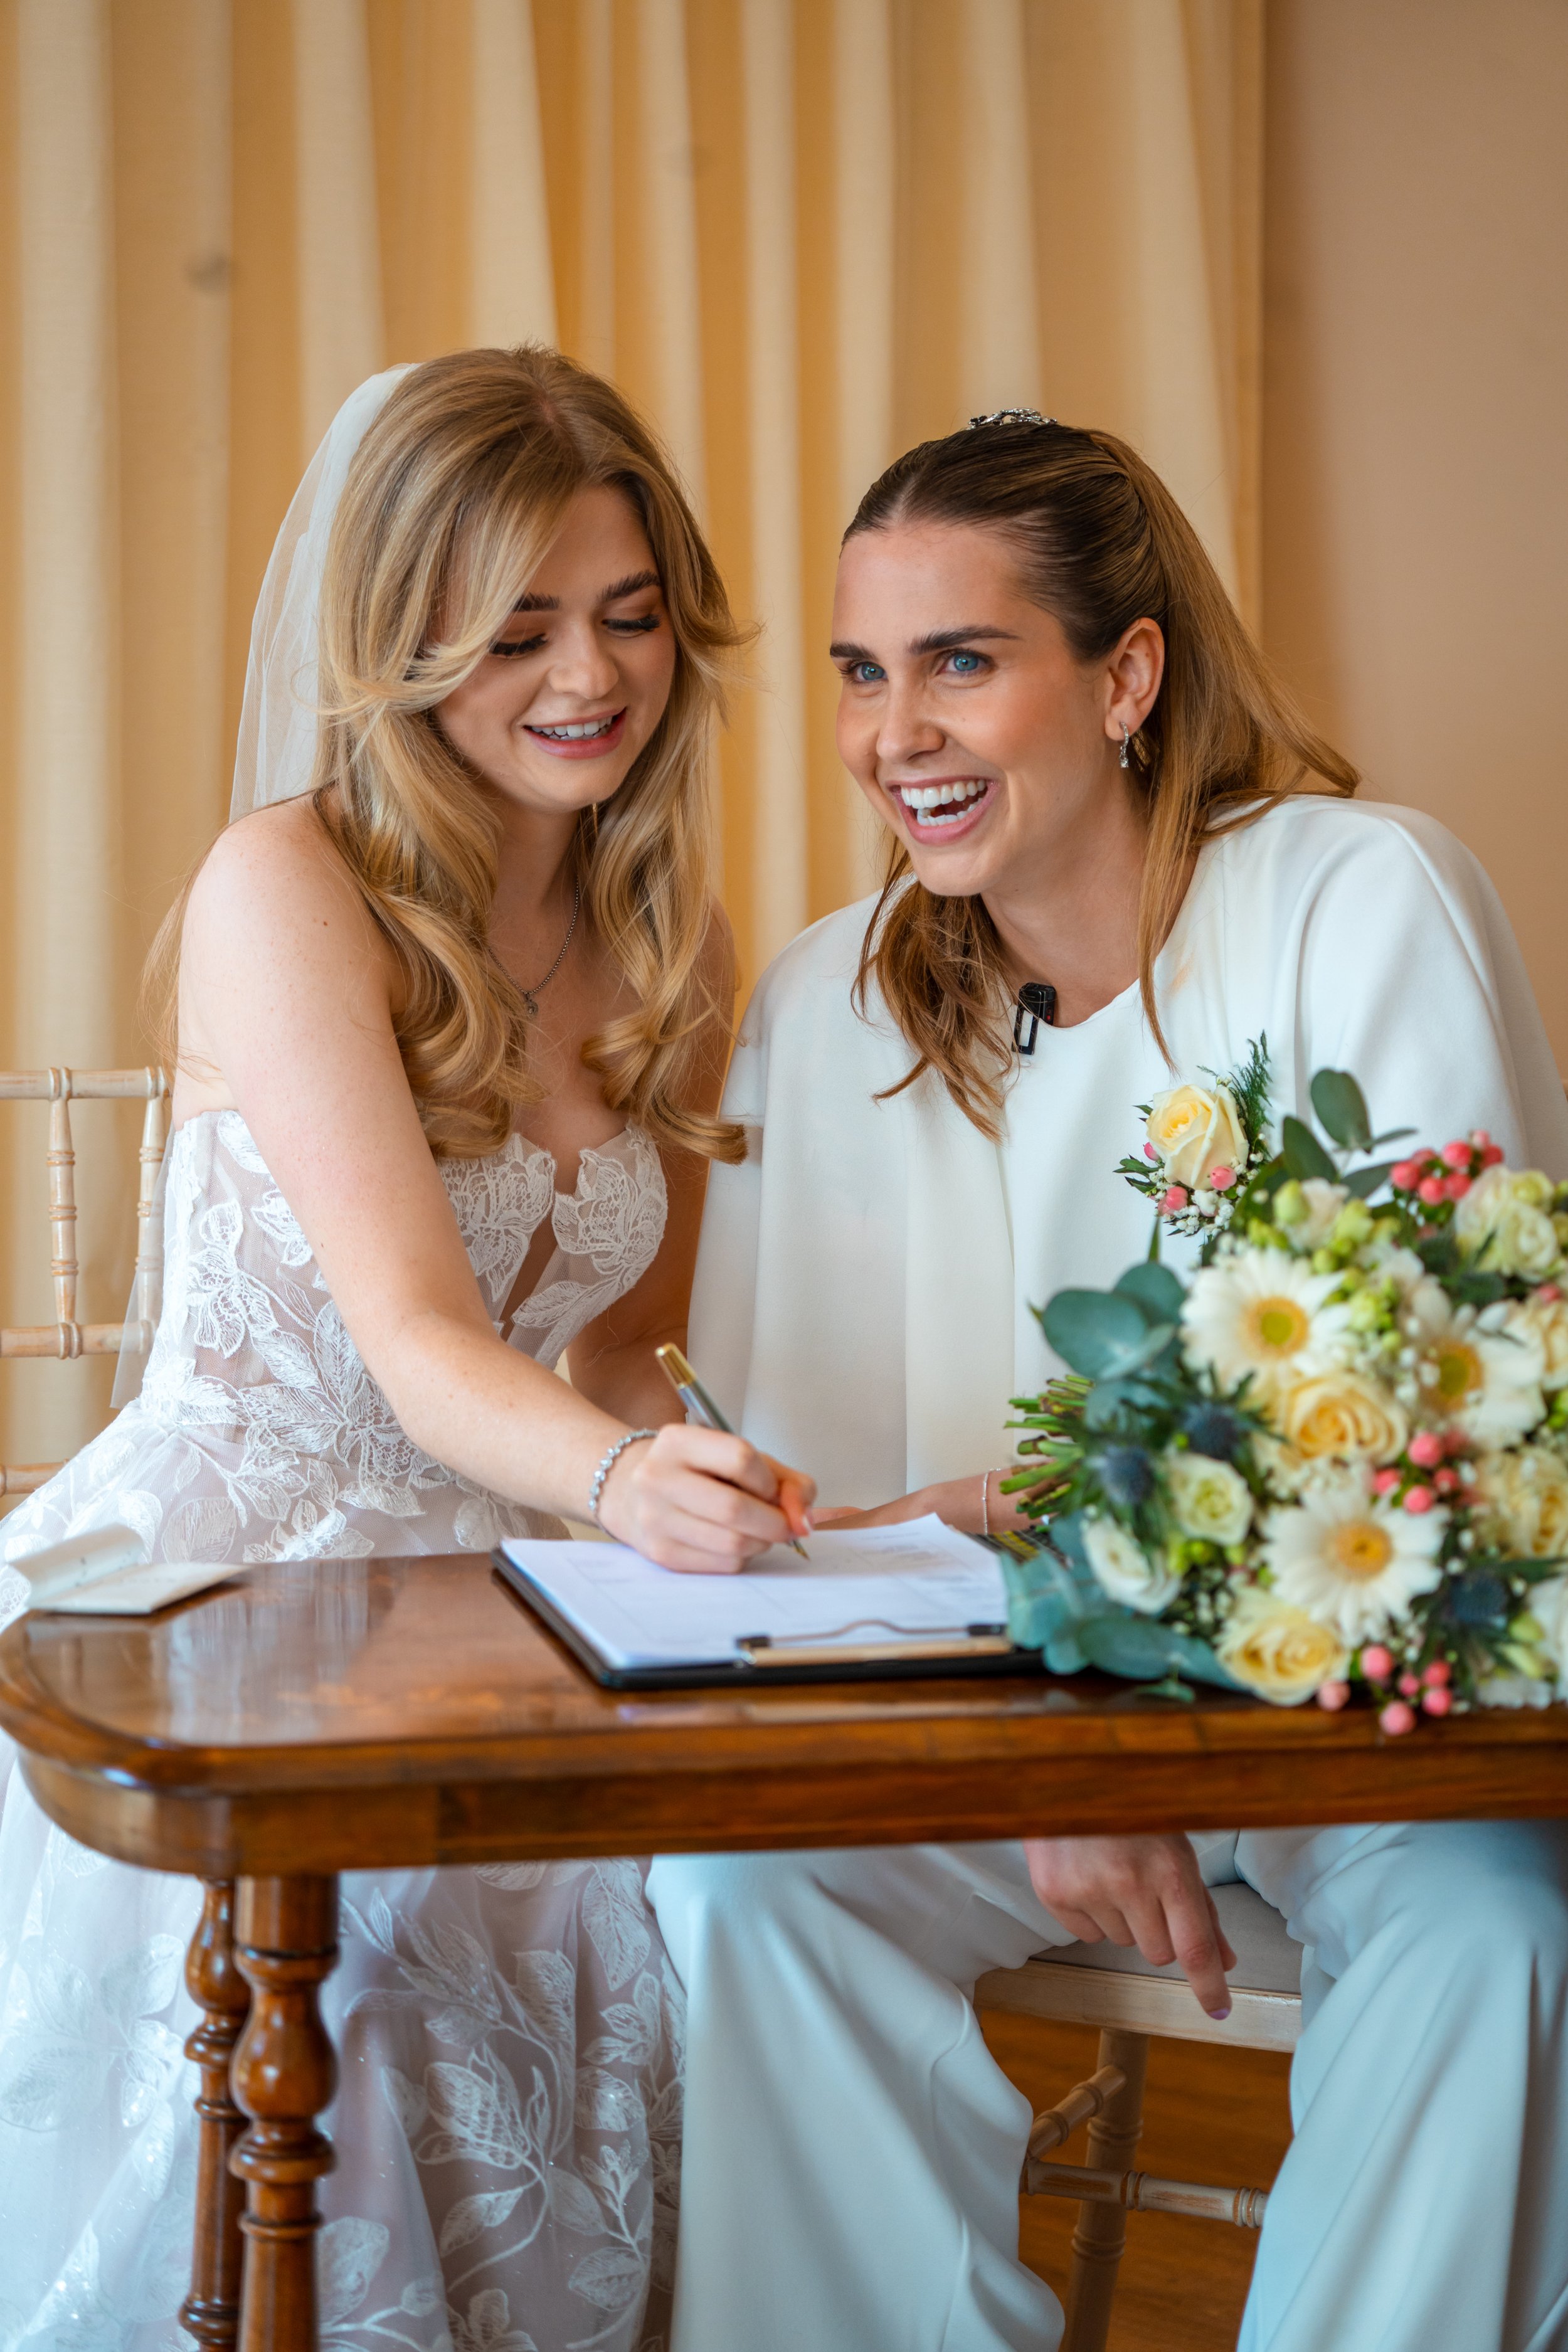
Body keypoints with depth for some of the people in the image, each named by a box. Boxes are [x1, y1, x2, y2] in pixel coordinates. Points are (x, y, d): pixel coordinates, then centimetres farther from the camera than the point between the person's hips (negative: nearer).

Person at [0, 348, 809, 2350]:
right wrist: (626, 1484, -41)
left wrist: (727, 1492, -8)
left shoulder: (663, 943, 10)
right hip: (222, 1586, -5)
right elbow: (412, 1339, -20)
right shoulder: (286, 889, -10)